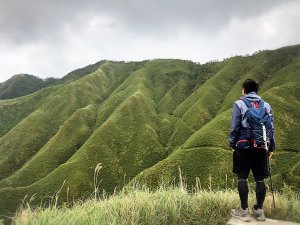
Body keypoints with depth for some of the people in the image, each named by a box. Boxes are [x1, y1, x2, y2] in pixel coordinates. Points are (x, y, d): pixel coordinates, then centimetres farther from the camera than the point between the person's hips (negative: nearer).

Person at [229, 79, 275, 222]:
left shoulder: (239, 104, -2)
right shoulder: (266, 105, 9)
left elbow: (235, 127, -5)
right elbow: (271, 128, 9)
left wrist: (232, 144, 4)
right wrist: (271, 148, 15)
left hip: (244, 146, -3)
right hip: (261, 147, 4)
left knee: (242, 178, 5)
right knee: (260, 179, 10)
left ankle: (244, 211, 10)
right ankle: (259, 210, 20)